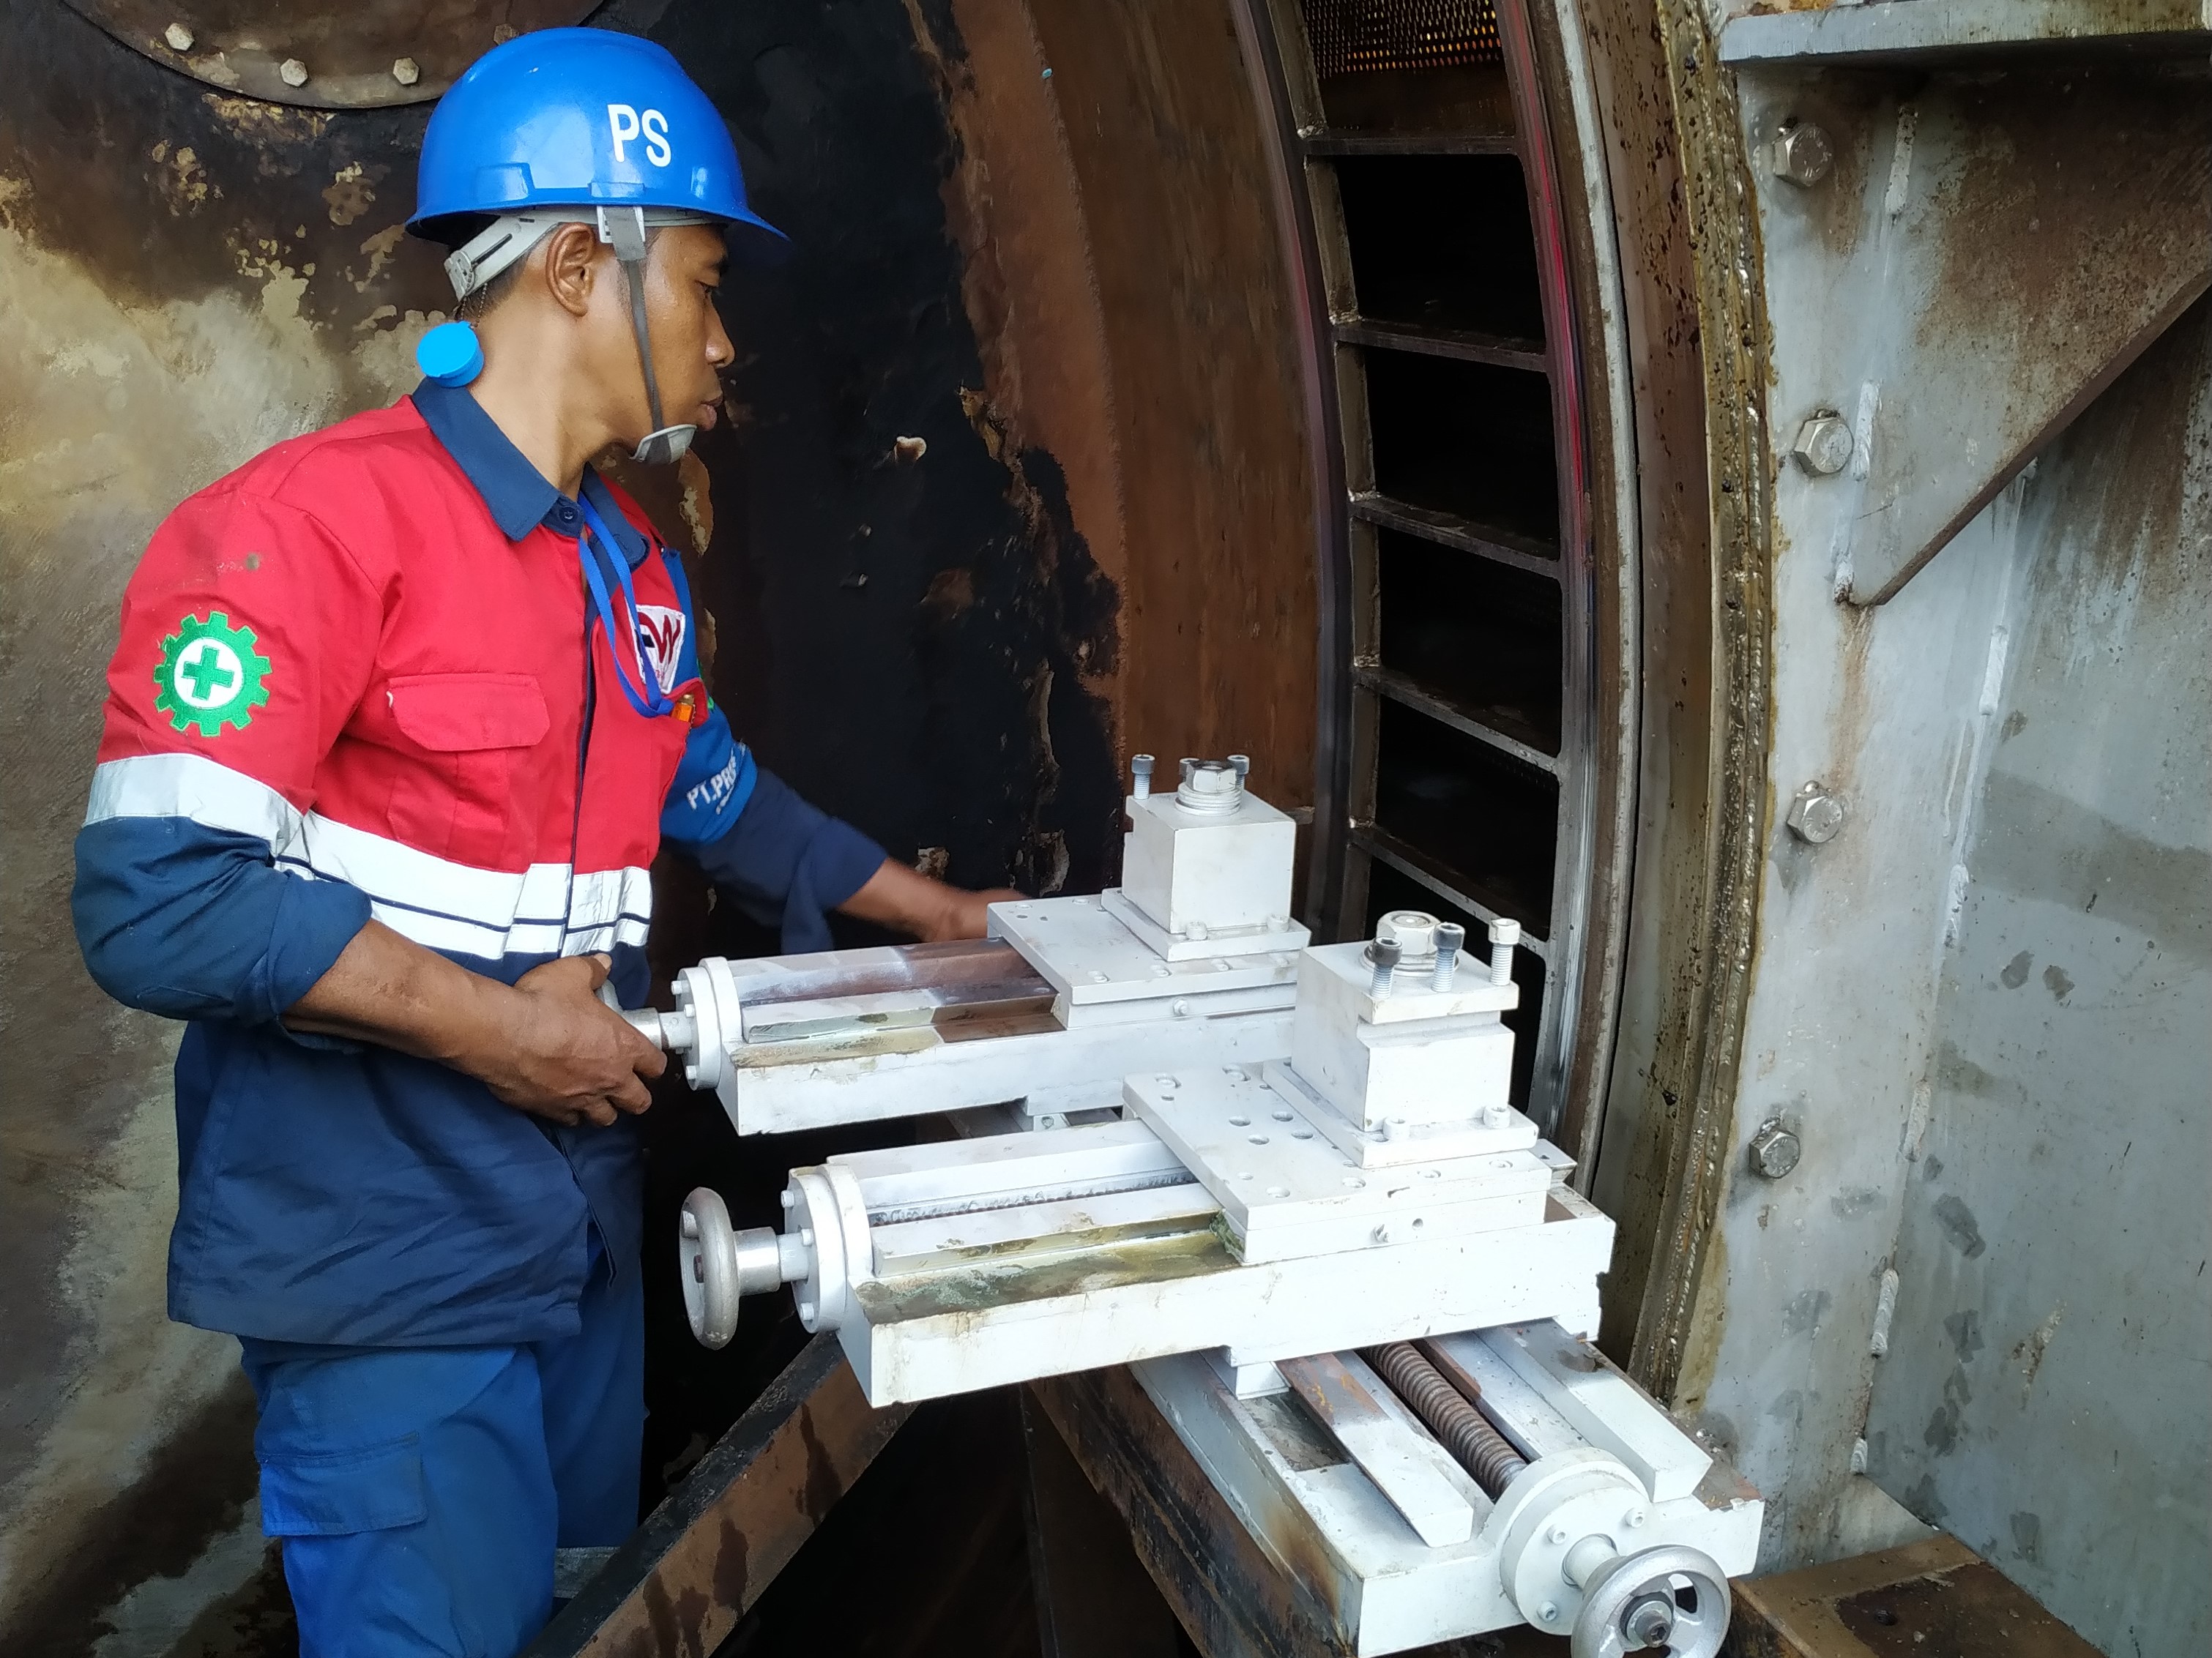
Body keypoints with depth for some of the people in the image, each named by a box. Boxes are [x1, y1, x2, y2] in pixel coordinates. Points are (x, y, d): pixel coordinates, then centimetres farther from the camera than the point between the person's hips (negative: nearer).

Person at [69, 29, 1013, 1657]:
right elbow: (156, 893, -23)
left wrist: (934, 910, 24)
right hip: (385, 1259, -8)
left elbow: (717, 792, 23)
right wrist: (493, 1028, -20)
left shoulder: (629, 561, 10)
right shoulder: (316, 520, -17)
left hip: (578, 1229, 8)